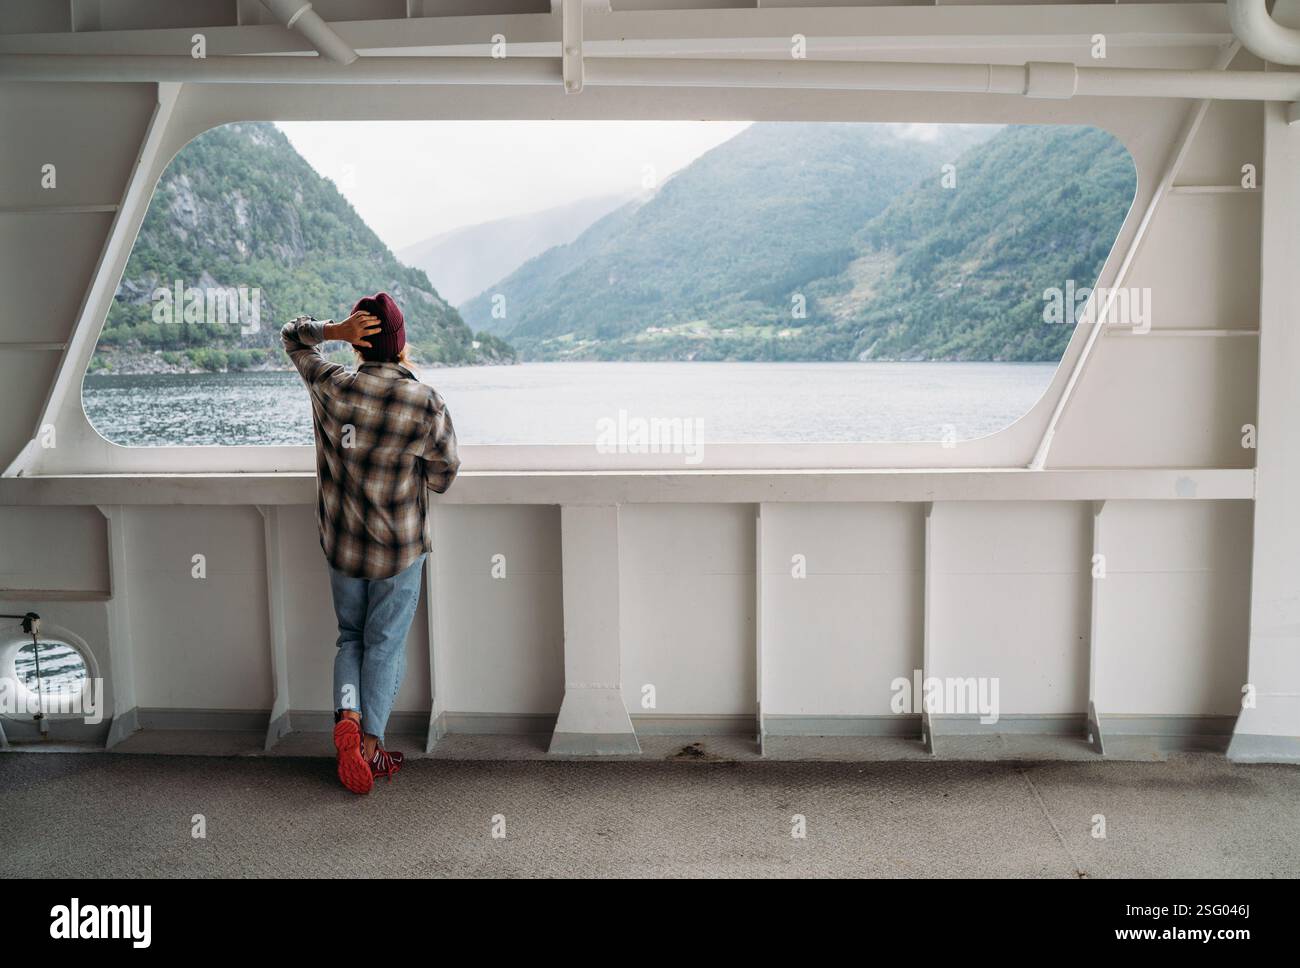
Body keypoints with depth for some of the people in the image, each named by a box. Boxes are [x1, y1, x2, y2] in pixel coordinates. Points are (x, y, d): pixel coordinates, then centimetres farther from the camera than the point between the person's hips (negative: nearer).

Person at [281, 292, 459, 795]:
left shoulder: (330, 386, -9)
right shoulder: (426, 404, -15)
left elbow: (293, 335, 10)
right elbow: (442, 477, -5)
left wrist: (335, 329, -9)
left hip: (342, 545, 2)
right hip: (399, 547, -2)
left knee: (350, 638, 18)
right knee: (385, 645, 10)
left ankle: (347, 717, -3)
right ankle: (370, 744, 8)